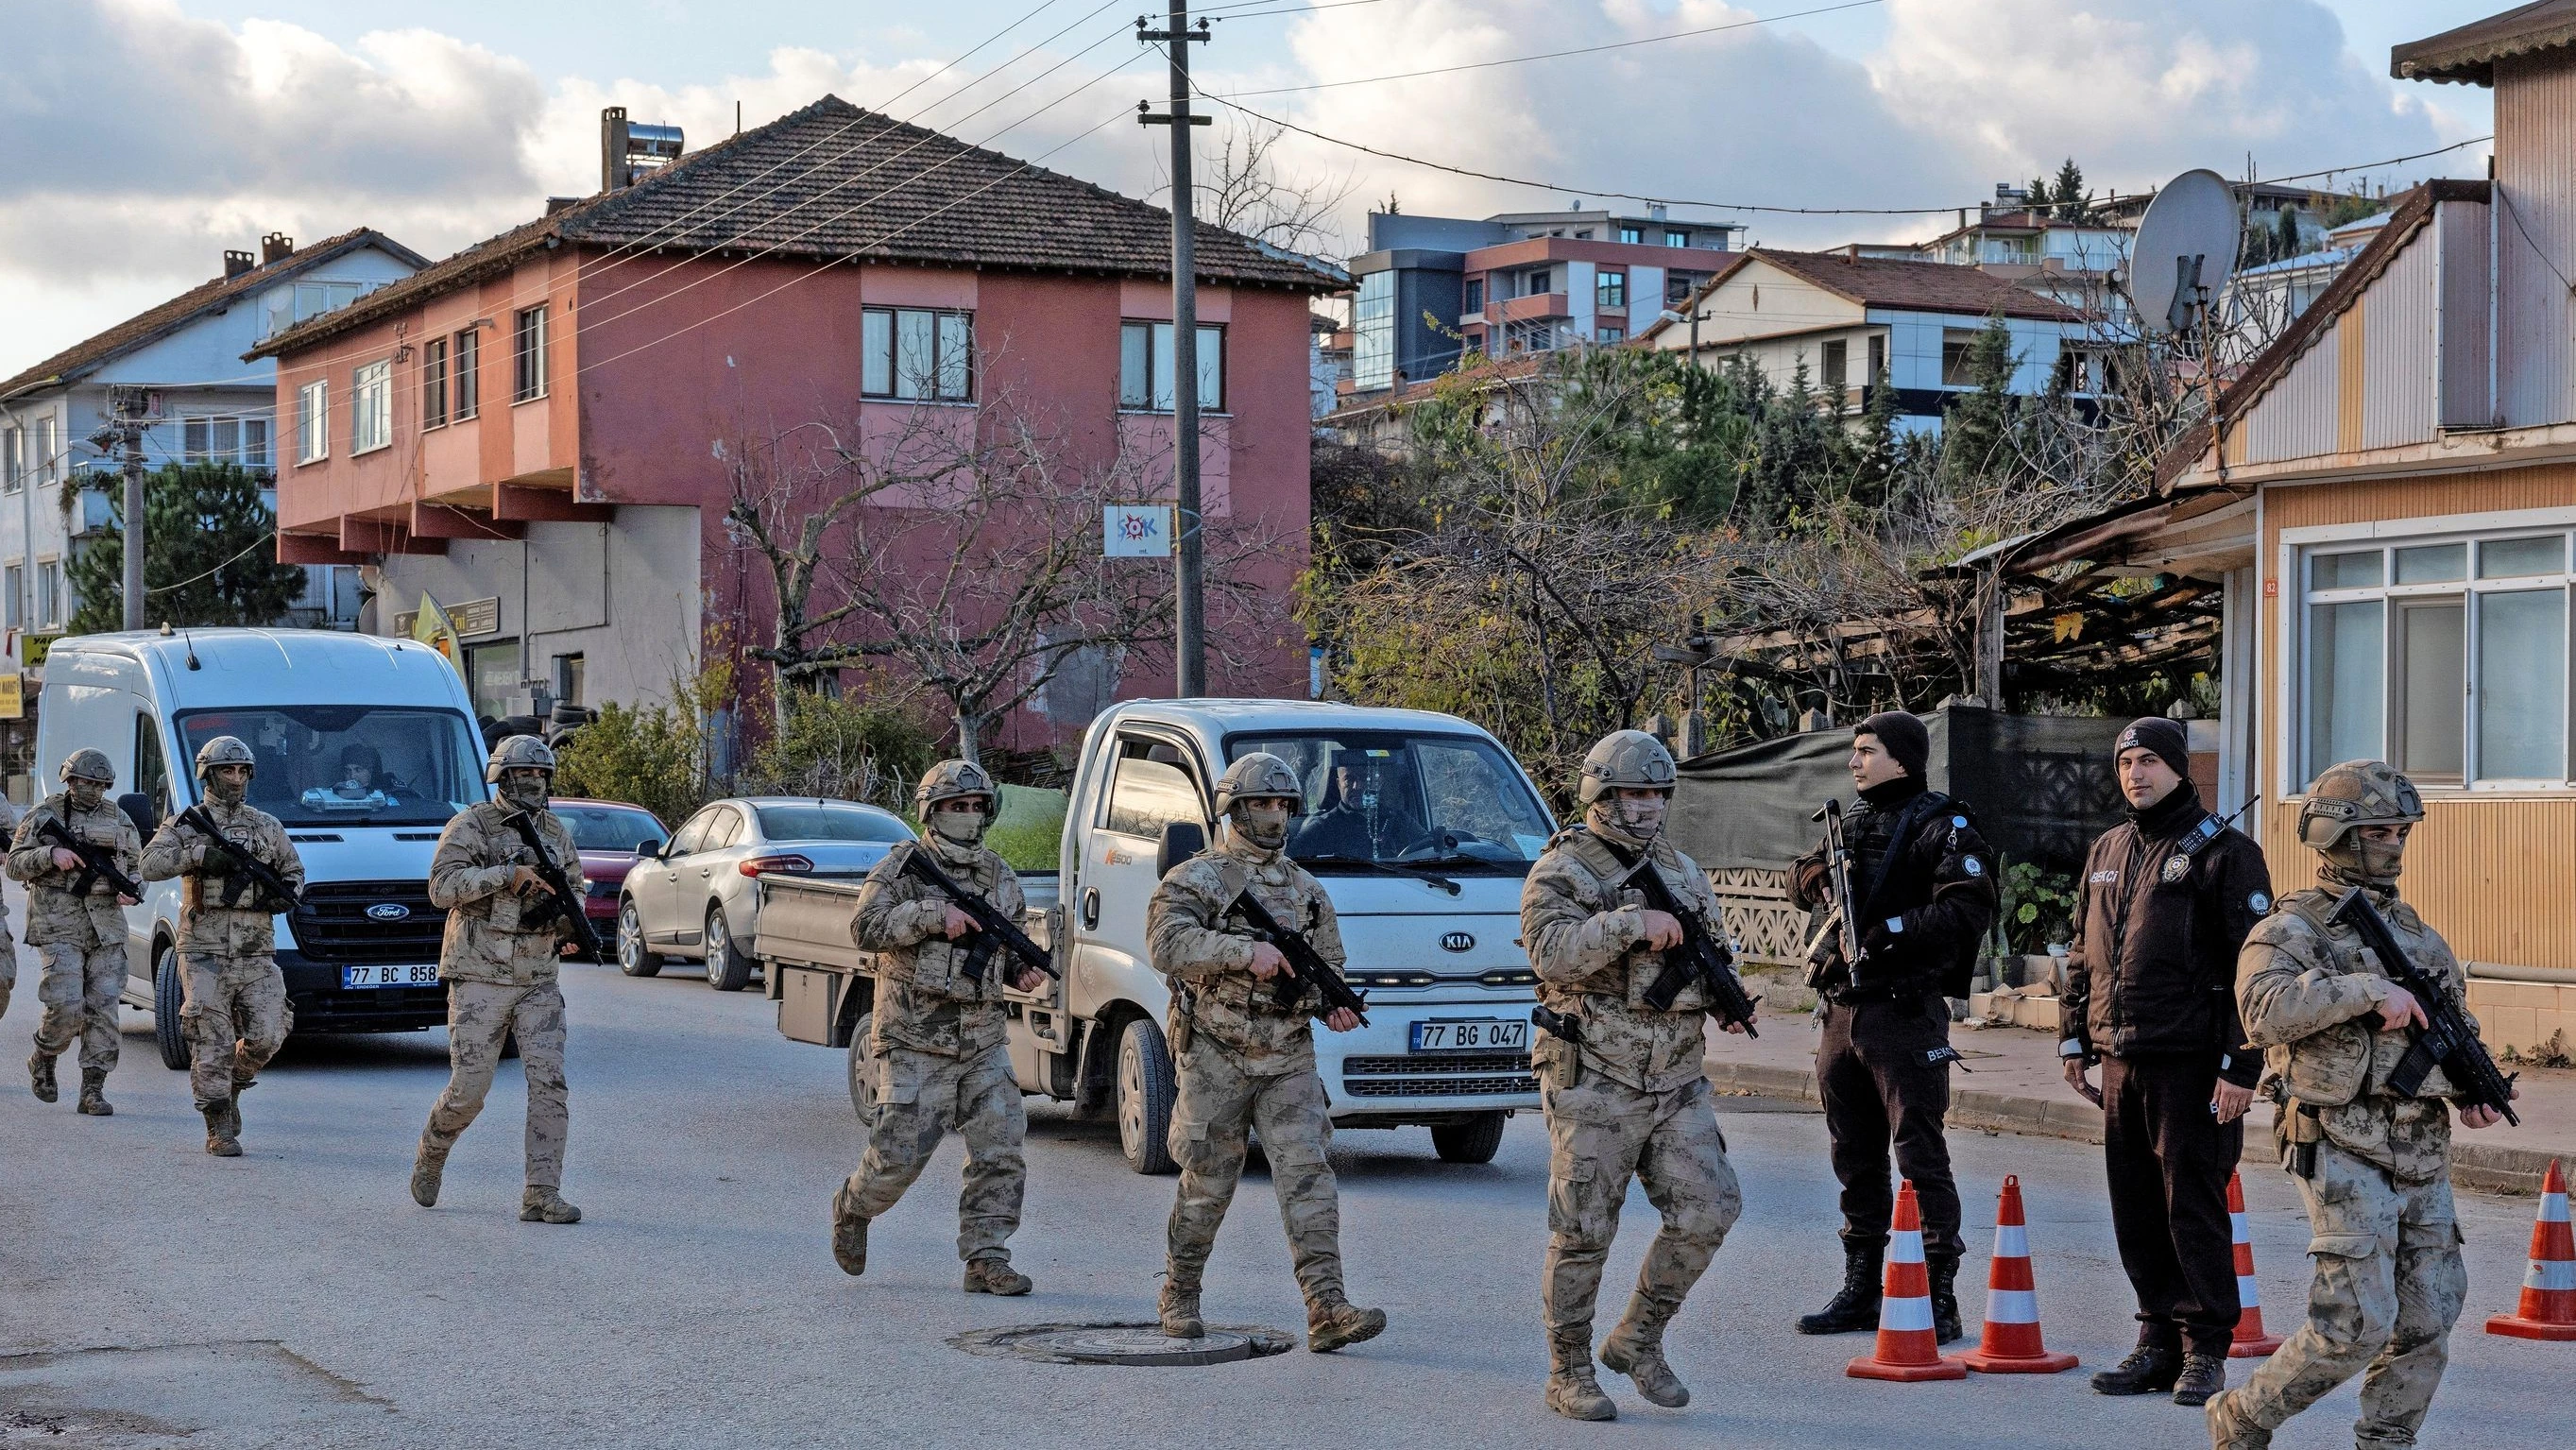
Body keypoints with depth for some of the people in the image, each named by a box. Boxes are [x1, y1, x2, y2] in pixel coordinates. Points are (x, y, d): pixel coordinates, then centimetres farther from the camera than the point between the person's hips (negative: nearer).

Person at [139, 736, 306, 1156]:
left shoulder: (267, 826, 14)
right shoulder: (185, 824, 4)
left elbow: (294, 871, 23)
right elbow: (150, 864, -10)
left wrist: (284, 896, 1)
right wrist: (199, 855, -21)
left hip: (257, 955, 3)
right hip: (205, 954, -3)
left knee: (267, 1037, -6)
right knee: (213, 1045, -5)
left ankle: (231, 1087, 23)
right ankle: (219, 1129, 3)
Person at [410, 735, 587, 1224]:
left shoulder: (557, 834, 12)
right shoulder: (472, 825, -5)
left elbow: (573, 892, 21)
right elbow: (442, 887, -15)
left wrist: (569, 921, -2)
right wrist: (508, 875, -22)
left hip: (538, 981, 4)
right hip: (480, 977, -4)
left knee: (550, 1084, -9)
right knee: (468, 1091, -3)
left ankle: (541, 1196, -7)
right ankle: (430, 1156, 28)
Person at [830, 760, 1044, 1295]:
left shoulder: (1000, 878, 13)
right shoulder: (904, 867, -4)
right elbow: (866, 928, -17)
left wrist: (1020, 970, 4)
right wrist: (934, 914, -25)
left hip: (983, 1042, 5)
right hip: (914, 1042, -5)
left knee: (1001, 1149, -5)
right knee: (900, 1155, -5)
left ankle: (986, 1259, 2)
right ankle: (851, 1210, 25)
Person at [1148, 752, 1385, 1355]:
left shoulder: (1306, 890, 14)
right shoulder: (1195, 880, -3)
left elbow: (1328, 965, 21)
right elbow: (1168, 945, -21)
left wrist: (1334, 1004, -2)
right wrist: (1246, 951, -30)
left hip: (1289, 1061, 4)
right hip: (1216, 1060, -4)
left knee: (1308, 1176, -9)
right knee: (1207, 1188, 5)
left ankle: (1326, 1310, -15)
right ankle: (1179, 1297, 24)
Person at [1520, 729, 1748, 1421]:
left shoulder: (1682, 871, 14)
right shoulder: (1560, 871, -5)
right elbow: (1551, 949, -20)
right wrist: (1629, 924, -28)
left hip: (1677, 1080, 6)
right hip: (1593, 1083, -6)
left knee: (1709, 1210, -2)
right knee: (1583, 1233, -1)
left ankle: (1638, 1338, 16)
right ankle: (1569, 1374, 12)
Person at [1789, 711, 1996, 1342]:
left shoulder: (1942, 827, -7)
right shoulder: (1854, 821, 17)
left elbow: (1969, 910, -18)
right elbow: (1804, 872, 19)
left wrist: (1893, 928, -23)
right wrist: (1819, 875, -4)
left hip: (1905, 1012, -8)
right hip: (1842, 1009, 8)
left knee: (1920, 1157, -7)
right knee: (1855, 1157, 14)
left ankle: (1939, 1297, -4)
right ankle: (1861, 1288, 24)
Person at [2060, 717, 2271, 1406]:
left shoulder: (2225, 852, -6)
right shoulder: (2106, 853, 15)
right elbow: (2081, 954, 23)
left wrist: (2241, 1067, -15)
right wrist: (2075, 1040, 16)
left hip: (2192, 1064, -6)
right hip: (2122, 1063, 7)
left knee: (2193, 1207, -3)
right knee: (2136, 1208, 9)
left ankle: (2205, 1351, 5)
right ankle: (2160, 1340, 18)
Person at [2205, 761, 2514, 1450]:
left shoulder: (2412, 928, 16)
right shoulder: (2294, 928, -7)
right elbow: (2265, 1007, -26)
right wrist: (2366, 989, -30)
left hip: (2424, 1152, 7)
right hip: (2345, 1151, -7)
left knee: (2427, 1323, 5)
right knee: (2356, 1328, -9)